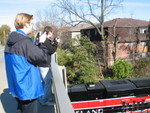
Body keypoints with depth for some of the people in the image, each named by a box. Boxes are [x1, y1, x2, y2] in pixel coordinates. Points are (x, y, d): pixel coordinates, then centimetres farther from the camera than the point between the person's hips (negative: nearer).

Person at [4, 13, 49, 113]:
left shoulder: (10, 42, 4)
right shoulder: (25, 42, -23)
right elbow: (43, 58, -19)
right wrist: (42, 43, -6)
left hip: (17, 87, 9)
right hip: (28, 89, -8)